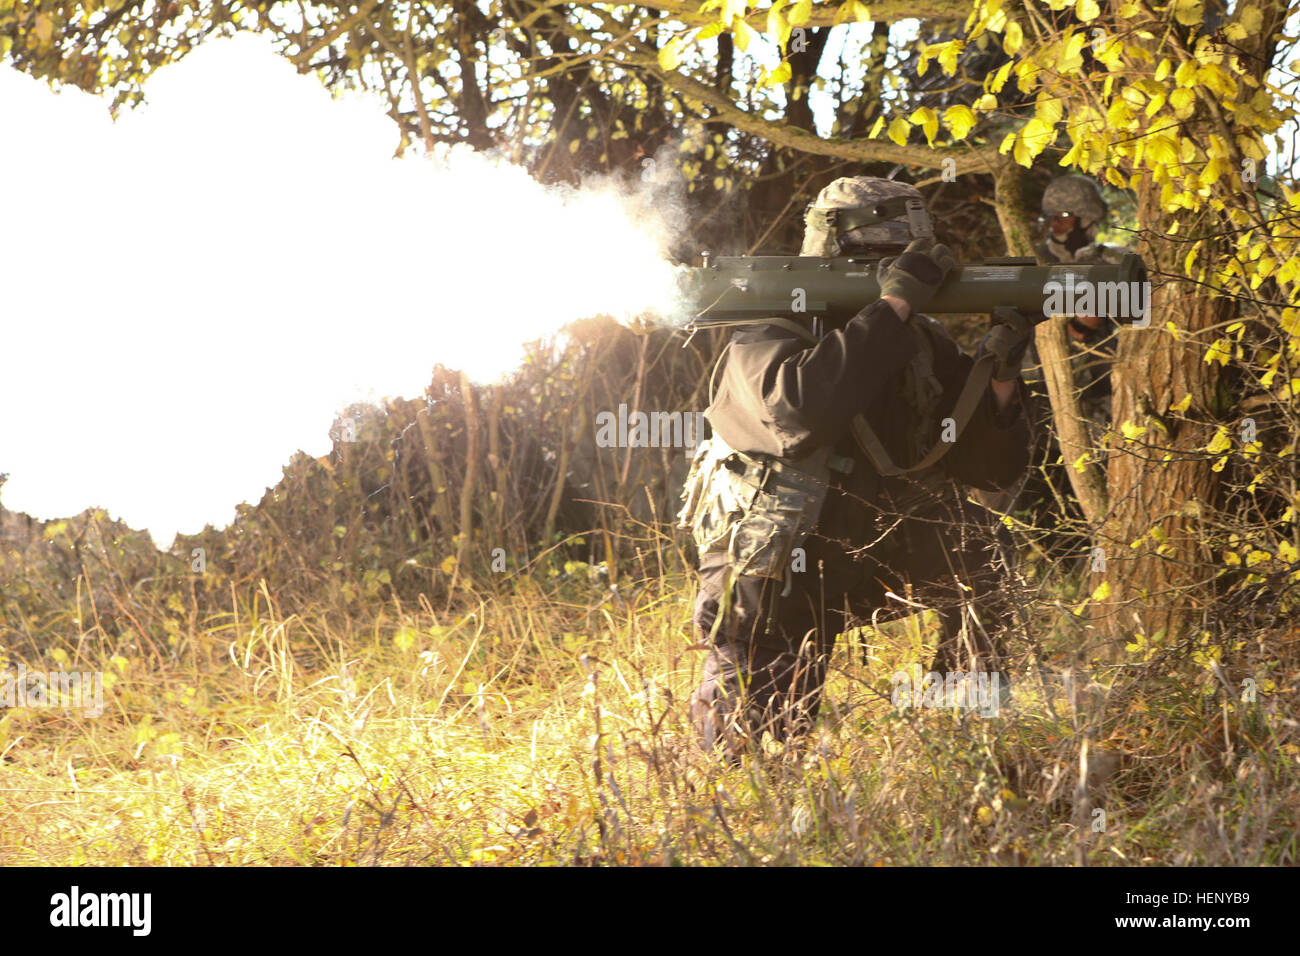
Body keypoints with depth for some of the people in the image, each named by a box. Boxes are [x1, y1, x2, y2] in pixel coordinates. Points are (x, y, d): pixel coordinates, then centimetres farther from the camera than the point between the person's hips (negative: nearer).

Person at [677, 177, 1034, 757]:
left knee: (978, 544, -19)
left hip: (869, 554, 5)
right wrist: (895, 304, -41)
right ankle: (720, 693, 22)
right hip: (769, 578, -5)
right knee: (757, 744, -12)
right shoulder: (764, 343, -20)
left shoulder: (921, 345, -3)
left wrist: (999, 376, -23)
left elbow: (992, 467, -4)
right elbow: (802, 410, -45)